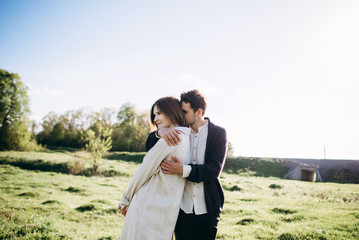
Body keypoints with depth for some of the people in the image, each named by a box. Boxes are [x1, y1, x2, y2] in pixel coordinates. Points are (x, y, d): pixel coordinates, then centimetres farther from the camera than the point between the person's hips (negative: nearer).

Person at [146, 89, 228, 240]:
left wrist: (184, 170, -30)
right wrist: (160, 132, -21)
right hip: (182, 206, 2)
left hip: (208, 208, -2)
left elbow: (215, 168, -15)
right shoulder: (179, 132, 3)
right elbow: (149, 146, 2)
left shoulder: (218, 133, -5)